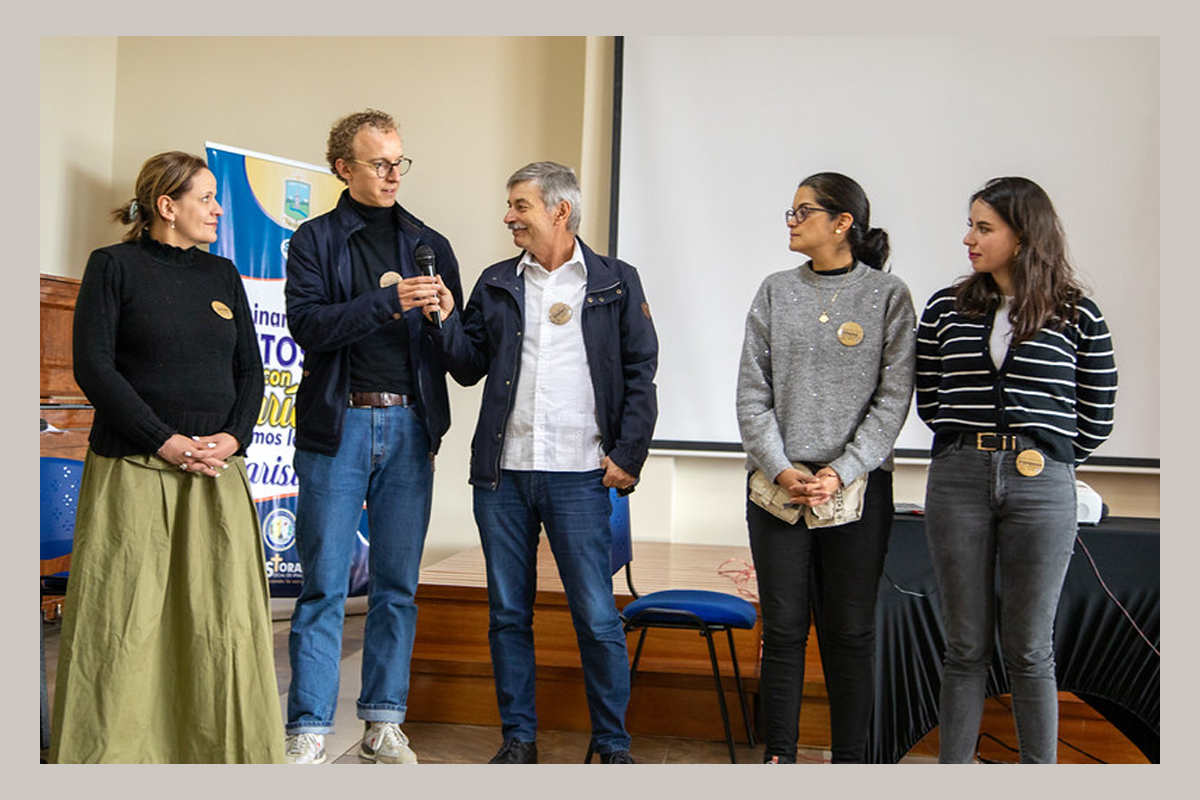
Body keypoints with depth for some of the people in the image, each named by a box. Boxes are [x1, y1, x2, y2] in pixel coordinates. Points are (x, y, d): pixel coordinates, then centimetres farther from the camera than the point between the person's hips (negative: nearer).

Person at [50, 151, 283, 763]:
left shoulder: (222, 274, 15)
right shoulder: (113, 266, 1)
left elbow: (250, 368, 13)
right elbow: (92, 365, -7)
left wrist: (234, 438, -5)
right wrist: (167, 442, -13)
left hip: (216, 473, 4)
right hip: (133, 471, -4)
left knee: (225, 618, 2)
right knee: (123, 620, -2)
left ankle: (232, 750, 11)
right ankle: (107, 753, 10)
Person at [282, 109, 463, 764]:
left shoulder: (429, 245, 15)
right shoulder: (315, 240, 6)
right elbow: (308, 325, -9)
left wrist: (445, 315, -9)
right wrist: (389, 300, -17)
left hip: (409, 426, 3)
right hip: (337, 426, -3)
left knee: (398, 584, 7)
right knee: (324, 586, -2)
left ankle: (383, 725, 17)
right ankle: (308, 732, 6)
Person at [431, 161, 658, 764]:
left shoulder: (615, 282, 5)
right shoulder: (496, 284, 12)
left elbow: (640, 375, 3)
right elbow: (470, 366, 11)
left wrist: (628, 455, -4)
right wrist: (446, 320, -6)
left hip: (579, 476, -3)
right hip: (502, 472, 3)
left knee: (597, 618, 0)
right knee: (508, 615, 9)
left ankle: (614, 747, 13)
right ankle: (518, 739, 22)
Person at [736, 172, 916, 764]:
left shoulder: (888, 295, 1)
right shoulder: (776, 292, 8)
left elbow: (893, 398, -3)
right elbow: (752, 393, 4)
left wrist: (841, 473, -12)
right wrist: (779, 469, -8)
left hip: (858, 487, -2)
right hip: (777, 485, 2)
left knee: (850, 631, 5)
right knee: (783, 627, 5)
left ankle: (849, 758, 17)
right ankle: (778, 755, 16)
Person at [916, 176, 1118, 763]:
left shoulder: (1076, 316, 2)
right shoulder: (945, 309, 8)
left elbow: (1096, 416, 8)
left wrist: (1047, 459, 7)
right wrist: (969, 445, 8)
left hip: (1041, 487, -2)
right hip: (957, 481, 2)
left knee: (1028, 650, 5)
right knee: (965, 647, 8)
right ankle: (953, 766, 16)